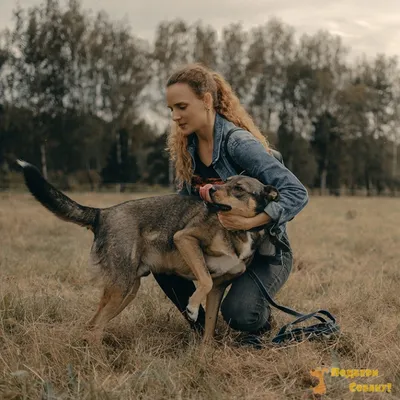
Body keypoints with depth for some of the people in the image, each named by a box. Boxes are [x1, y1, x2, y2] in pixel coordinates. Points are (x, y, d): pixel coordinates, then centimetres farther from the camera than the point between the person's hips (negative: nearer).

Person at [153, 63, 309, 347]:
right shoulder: (185, 146, -1)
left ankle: (260, 321, 10)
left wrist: (250, 222, -43)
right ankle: (203, 329, 9)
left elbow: (297, 194, -29)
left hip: (263, 249, -6)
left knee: (237, 313, -30)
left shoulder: (238, 143, -24)